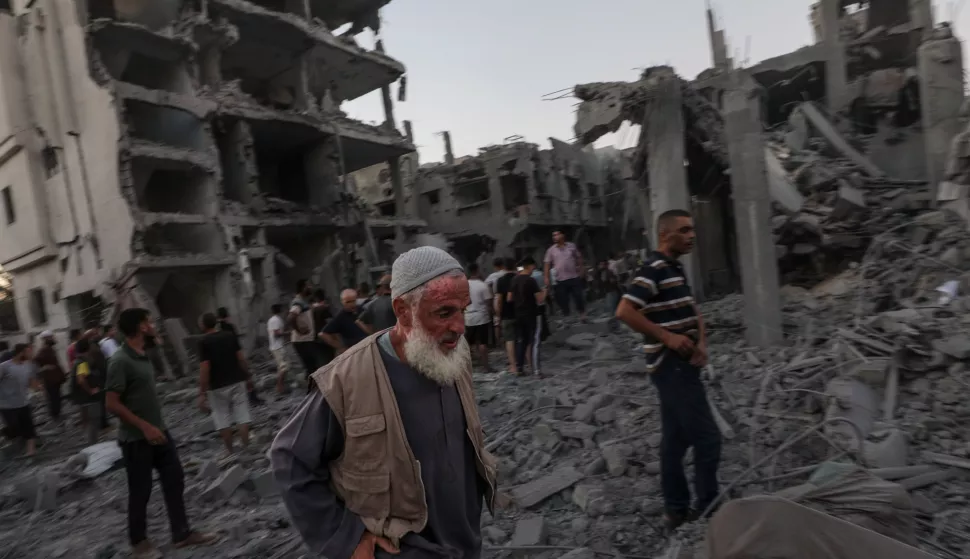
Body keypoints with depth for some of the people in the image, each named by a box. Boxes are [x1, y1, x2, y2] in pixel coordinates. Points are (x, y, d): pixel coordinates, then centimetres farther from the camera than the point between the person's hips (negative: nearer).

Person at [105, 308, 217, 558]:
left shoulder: (144, 355, 6)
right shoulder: (120, 361, -19)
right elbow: (112, 403, -20)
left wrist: (156, 426, 18)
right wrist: (145, 427, -20)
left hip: (159, 431, 8)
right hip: (136, 438, -8)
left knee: (175, 481, 10)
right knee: (140, 491, 8)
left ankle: (182, 533, 22)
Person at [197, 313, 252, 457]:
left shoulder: (203, 342, -10)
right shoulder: (230, 335, 1)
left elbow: (204, 368, -14)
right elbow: (241, 358, 2)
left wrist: (202, 393, -11)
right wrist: (247, 376, 13)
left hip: (217, 386, -3)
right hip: (237, 381, 3)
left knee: (223, 420, 10)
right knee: (242, 416, 6)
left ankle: (229, 451, 17)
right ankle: (246, 447, 8)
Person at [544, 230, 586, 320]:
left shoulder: (572, 246, 2)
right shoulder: (551, 250, 1)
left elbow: (579, 258, 12)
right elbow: (547, 264, 0)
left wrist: (581, 269, 8)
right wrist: (547, 277, -7)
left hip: (574, 277, 0)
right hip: (560, 280, 0)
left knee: (579, 297, 4)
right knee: (563, 300, 4)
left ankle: (583, 315, 20)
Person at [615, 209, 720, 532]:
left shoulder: (676, 268, 13)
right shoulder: (654, 269, -16)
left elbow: (691, 311, 17)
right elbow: (624, 311, -25)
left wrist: (701, 342, -2)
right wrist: (668, 337, -21)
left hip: (681, 365, 9)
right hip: (671, 366, -9)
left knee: (676, 439, 14)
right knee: (706, 437, -2)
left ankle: (677, 510, 25)